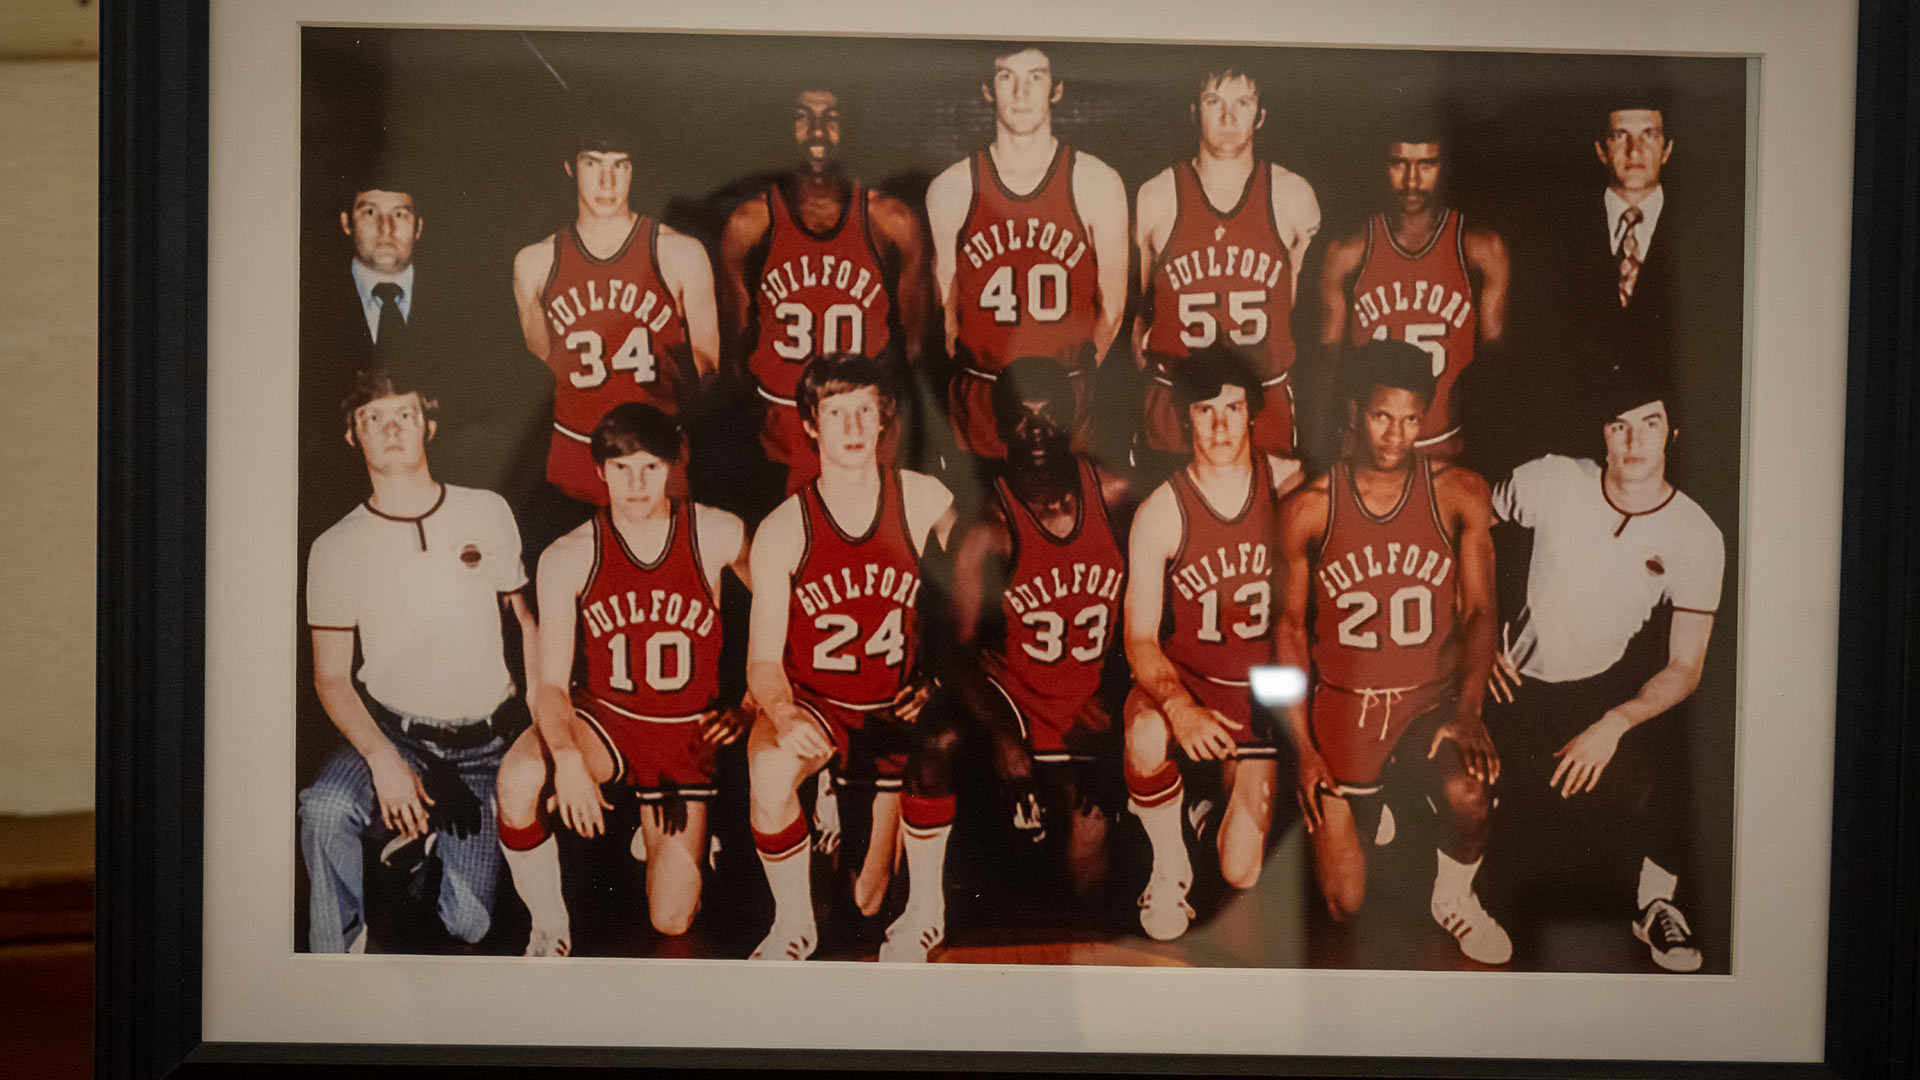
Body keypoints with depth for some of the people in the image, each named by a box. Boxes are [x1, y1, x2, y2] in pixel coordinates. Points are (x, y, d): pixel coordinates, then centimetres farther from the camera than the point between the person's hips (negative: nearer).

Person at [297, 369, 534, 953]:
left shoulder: (488, 513, 2)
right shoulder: (335, 549, -2)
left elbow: (524, 620, 11)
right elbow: (331, 677, -1)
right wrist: (382, 759, -17)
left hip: (487, 744, 1)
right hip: (393, 732, -1)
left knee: (468, 923, -7)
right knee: (324, 809, -34)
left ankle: (434, 835, 26)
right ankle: (337, 952, -9)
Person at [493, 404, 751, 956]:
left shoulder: (719, 535, -11)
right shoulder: (568, 557, -11)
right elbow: (550, 682, -14)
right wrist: (568, 760, -32)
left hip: (686, 736, 1)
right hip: (602, 719, 0)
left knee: (671, 922, -1)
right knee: (519, 778, -36)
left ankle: (659, 835, 35)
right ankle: (549, 929, -10)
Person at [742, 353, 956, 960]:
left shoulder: (926, 503, -4)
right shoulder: (783, 531, -7)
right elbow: (763, 659, -8)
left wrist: (941, 685, -11)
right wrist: (783, 713, -29)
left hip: (898, 706, 2)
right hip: (813, 705, -1)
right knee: (769, 768, -32)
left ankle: (925, 910, 3)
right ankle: (795, 923, -5)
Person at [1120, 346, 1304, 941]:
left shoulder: (1292, 485, -10)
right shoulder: (1160, 514, -14)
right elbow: (1139, 639, -15)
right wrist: (1179, 708, -34)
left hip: (1259, 690, 1)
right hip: (1180, 679, -1)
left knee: (1241, 875, -4)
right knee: (1147, 739, -38)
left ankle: (1234, 790, 32)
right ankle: (1169, 862, -7)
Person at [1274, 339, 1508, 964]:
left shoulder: (1459, 494, -1)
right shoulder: (1306, 510, -4)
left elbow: (1479, 610, -5)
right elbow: (1290, 628, 1)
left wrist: (1467, 709, -22)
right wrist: (1303, 748, -5)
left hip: (1431, 700, 0)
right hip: (1341, 707, 0)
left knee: (1466, 793, -34)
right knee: (1343, 908, 0)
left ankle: (1454, 898, 2)